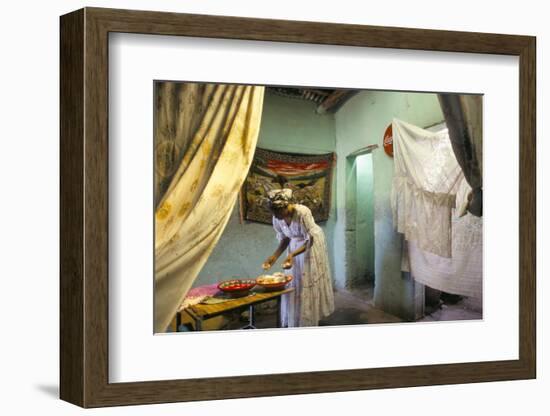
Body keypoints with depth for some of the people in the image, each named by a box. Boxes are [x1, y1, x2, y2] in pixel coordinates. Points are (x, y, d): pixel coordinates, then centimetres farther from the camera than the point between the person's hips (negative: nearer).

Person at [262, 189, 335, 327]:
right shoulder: (277, 218, -17)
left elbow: (310, 240, -31)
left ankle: (310, 320, 10)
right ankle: (292, 319, 12)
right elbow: (284, 239, -4)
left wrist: (292, 255, -42)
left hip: (312, 245, -5)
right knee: (293, 281, 4)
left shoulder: (302, 213, -36)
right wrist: (274, 256, -18)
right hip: (295, 245, 5)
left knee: (309, 281, 0)